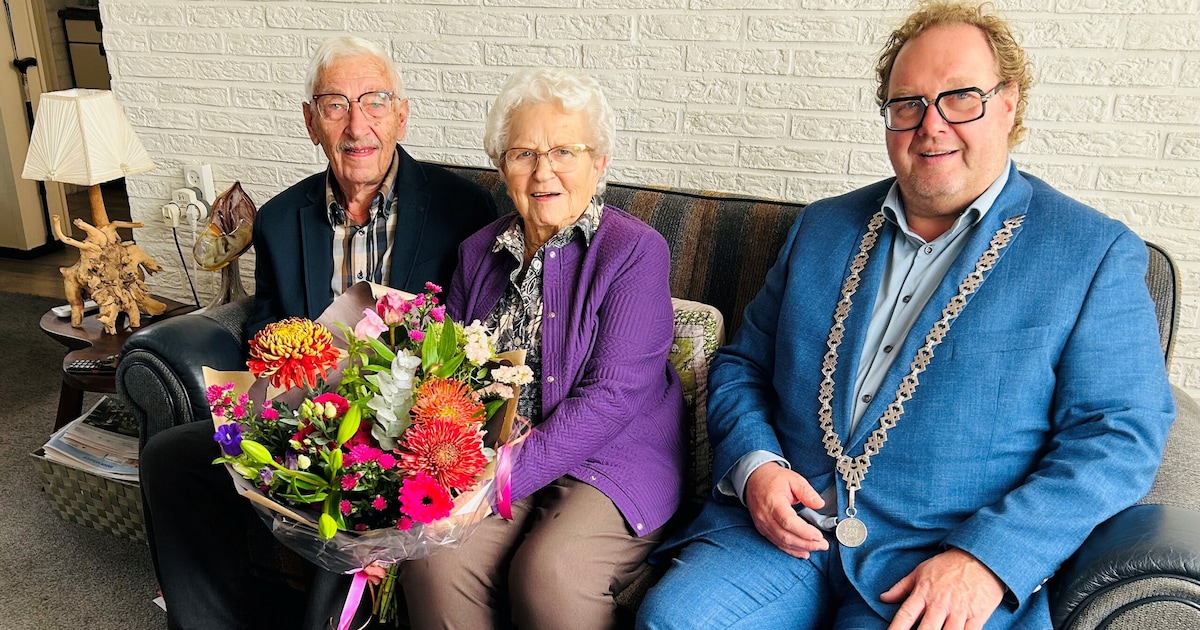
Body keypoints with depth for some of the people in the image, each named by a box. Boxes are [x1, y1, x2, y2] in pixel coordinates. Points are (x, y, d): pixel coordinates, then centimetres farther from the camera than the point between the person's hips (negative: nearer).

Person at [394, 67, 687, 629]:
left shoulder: (636, 252, -7)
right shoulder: (478, 253, 11)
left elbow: (612, 396, -16)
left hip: (609, 462, -3)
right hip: (492, 454, 4)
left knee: (549, 571, -30)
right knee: (434, 563, -23)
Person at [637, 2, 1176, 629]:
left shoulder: (1096, 254, 1)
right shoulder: (823, 227, 13)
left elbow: (1120, 436, -4)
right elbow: (740, 366, 15)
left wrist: (988, 559, -17)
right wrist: (753, 464, -5)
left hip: (949, 562, -3)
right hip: (783, 529, 4)